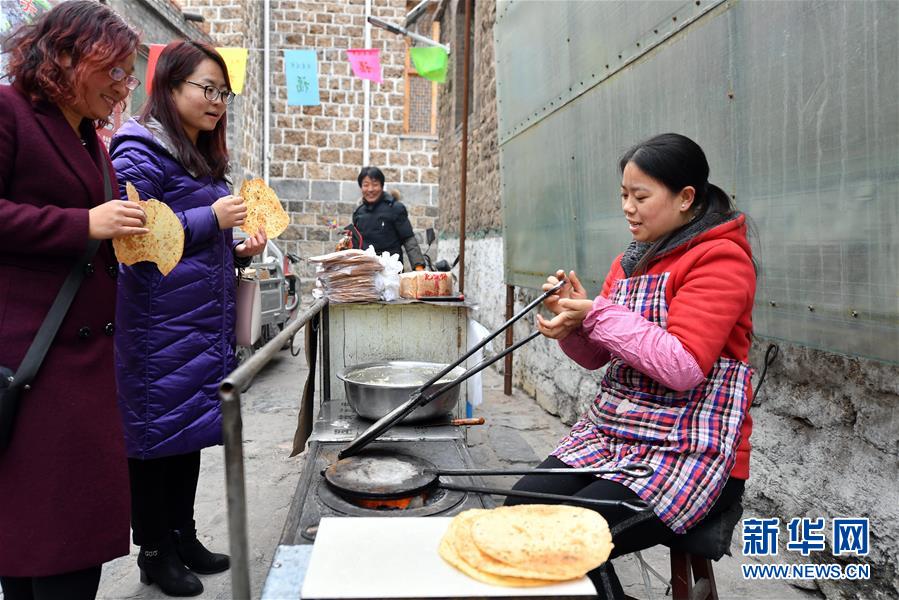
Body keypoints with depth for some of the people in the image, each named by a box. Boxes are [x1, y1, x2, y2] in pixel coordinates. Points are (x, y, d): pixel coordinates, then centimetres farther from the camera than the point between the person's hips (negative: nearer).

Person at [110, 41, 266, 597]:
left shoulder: (206, 156, 16)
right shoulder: (140, 149, -10)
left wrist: (239, 249, 5)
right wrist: (212, 218, -19)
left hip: (205, 318, 8)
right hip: (160, 324, -8)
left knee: (191, 429, 15)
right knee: (158, 431, 4)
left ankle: (183, 535, 30)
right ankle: (154, 551, 21)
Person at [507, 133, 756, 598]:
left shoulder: (720, 258, -11)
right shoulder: (631, 259, 13)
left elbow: (683, 368, -23)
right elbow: (597, 357, 14)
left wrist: (600, 314, -18)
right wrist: (571, 325, -6)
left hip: (692, 453, -7)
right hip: (610, 434, 7)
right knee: (519, 510, -10)